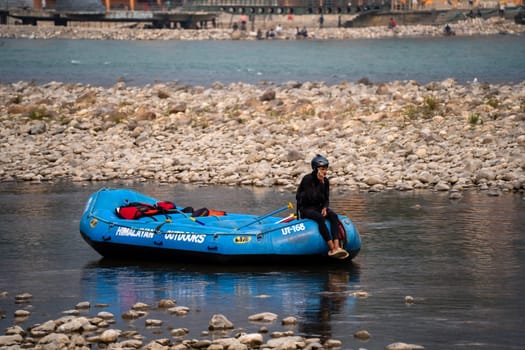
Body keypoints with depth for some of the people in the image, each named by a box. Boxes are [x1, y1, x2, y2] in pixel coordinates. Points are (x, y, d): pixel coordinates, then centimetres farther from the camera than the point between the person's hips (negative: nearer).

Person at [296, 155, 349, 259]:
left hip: (318, 207, 6)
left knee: (334, 216, -25)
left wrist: (325, 208, -11)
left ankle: (337, 246, -40)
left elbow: (326, 199, 10)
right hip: (305, 208, -6)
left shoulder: (325, 181, 5)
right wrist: (320, 183, -22)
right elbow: (312, 197, -22)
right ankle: (332, 248, -40)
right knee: (320, 218, -36)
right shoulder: (307, 179, -15)